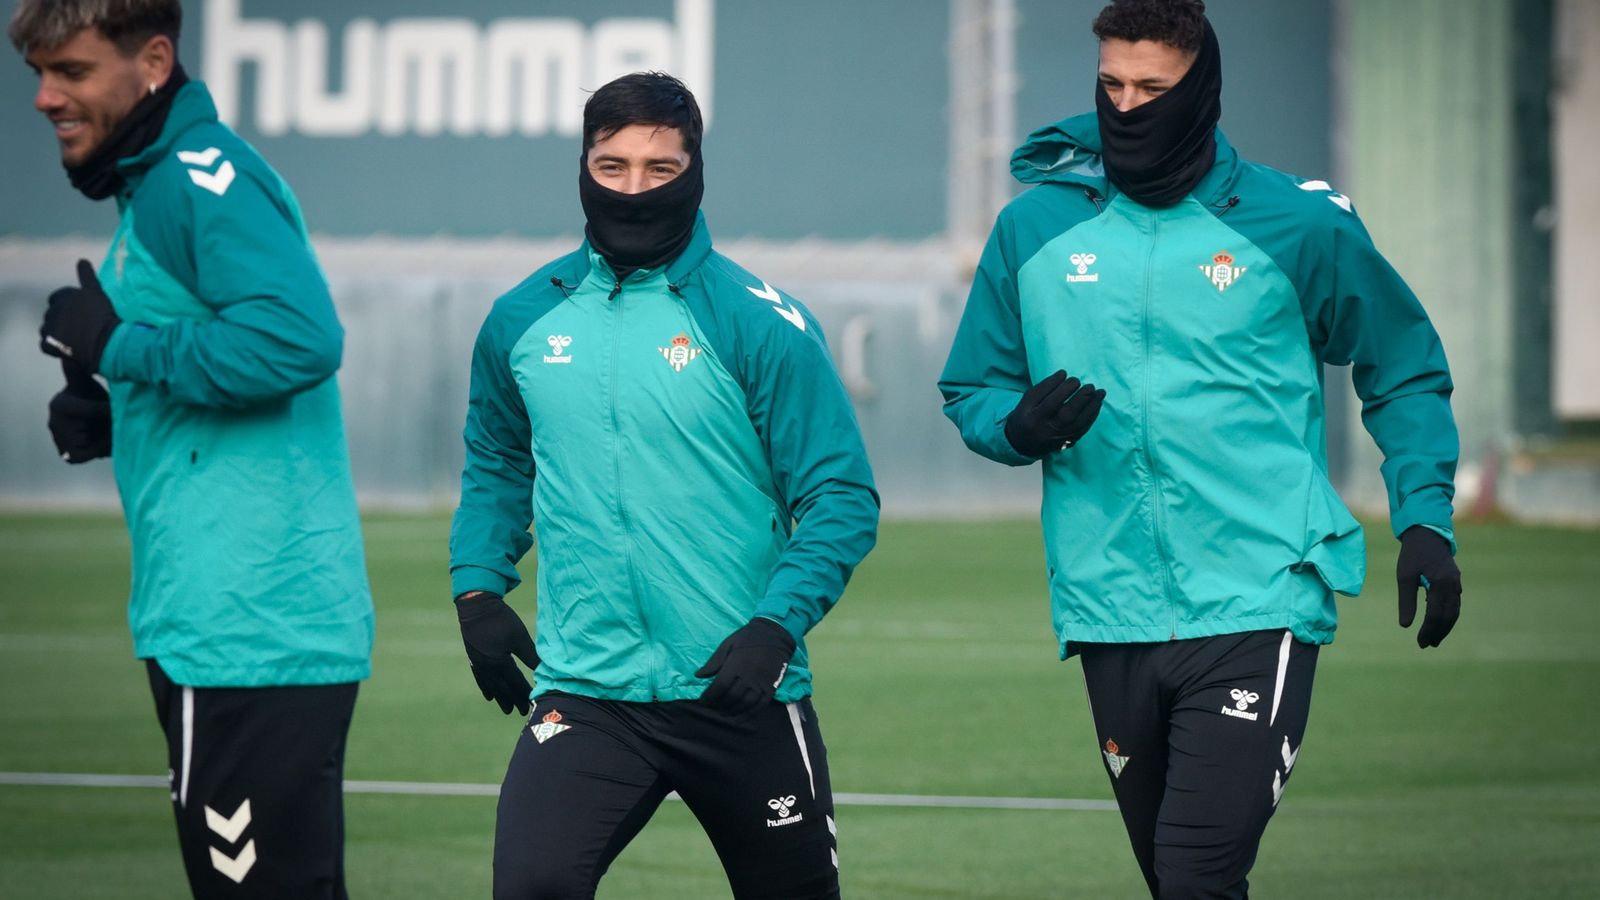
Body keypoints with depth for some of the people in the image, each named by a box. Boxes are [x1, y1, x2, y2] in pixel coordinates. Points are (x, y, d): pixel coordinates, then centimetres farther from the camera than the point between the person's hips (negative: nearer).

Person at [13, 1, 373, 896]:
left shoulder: (207, 179, -12)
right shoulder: (156, 187, 19)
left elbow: (298, 336, -27)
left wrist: (120, 345, -17)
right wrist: (111, 419, 9)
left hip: (250, 633, -11)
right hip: (209, 621, 11)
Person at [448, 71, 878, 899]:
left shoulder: (759, 324, -6)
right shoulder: (525, 318, 5)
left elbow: (841, 497, -6)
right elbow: (496, 465, 23)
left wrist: (778, 623, -18)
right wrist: (478, 587, 8)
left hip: (740, 693, -1)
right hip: (583, 693, 2)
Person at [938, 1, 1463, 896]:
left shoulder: (1297, 225, 1)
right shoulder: (1035, 227, 6)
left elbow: (1405, 369, 13)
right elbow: (972, 392, 16)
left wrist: (1425, 518, 1)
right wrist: (1020, 426, -8)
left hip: (1256, 610, -3)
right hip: (1111, 613, 4)